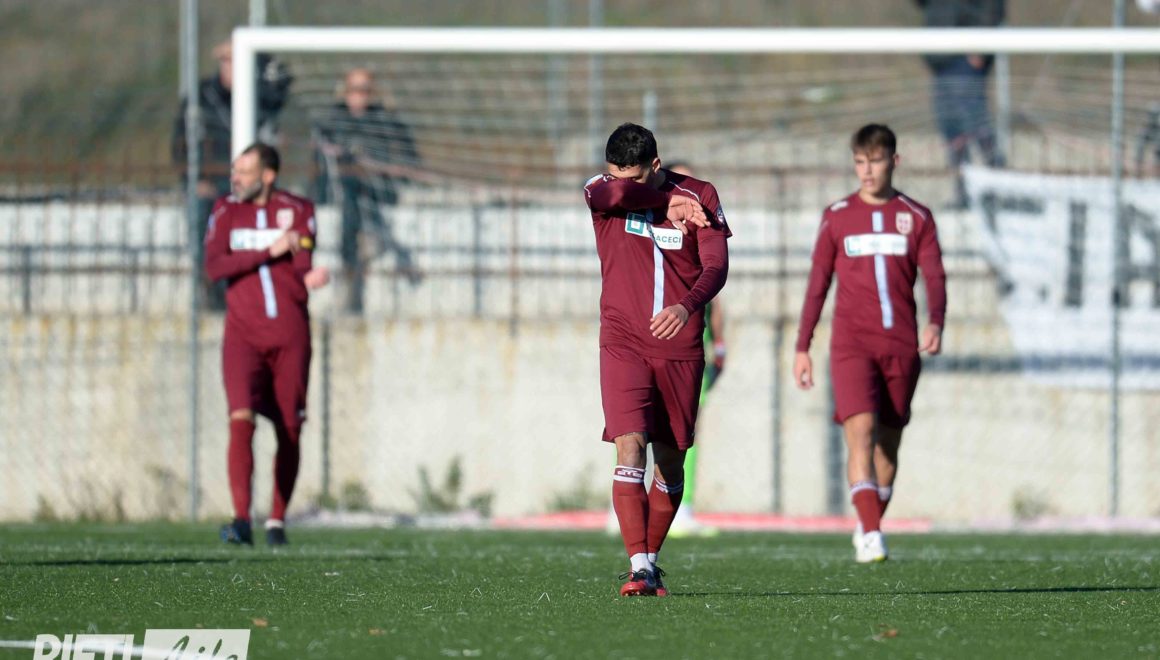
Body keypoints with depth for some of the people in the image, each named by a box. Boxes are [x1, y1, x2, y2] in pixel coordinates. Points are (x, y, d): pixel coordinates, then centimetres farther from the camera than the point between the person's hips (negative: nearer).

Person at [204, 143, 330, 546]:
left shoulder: (296, 211, 3)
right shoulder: (226, 212, 5)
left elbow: (302, 270, -4)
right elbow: (214, 267, -9)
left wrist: (309, 279, -28)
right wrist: (270, 252, -15)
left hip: (289, 335, 1)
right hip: (243, 335, -1)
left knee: (289, 432, 5)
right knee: (241, 420, -18)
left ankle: (277, 520, 20)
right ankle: (241, 520, -23)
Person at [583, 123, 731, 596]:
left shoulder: (700, 197, -2)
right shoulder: (602, 192, -2)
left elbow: (716, 267, -11)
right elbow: (612, 195, -27)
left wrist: (686, 306, -30)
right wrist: (667, 202, -18)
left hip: (680, 347, 1)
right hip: (624, 342, -1)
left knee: (671, 461, 7)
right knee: (630, 446, -16)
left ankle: (649, 561, 23)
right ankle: (638, 567, -22)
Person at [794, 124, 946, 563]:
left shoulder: (917, 218, 9)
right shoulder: (837, 217, 9)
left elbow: (934, 278, 2)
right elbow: (817, 284, 11)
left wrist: (935, 324, -18)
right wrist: (802, 348, 8)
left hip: (901, 345, 1)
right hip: (852, 342, -1)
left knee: (888, 442, 6)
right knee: (860, 430, -18)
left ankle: (868, 528, 24)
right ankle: (871, 534, -27)